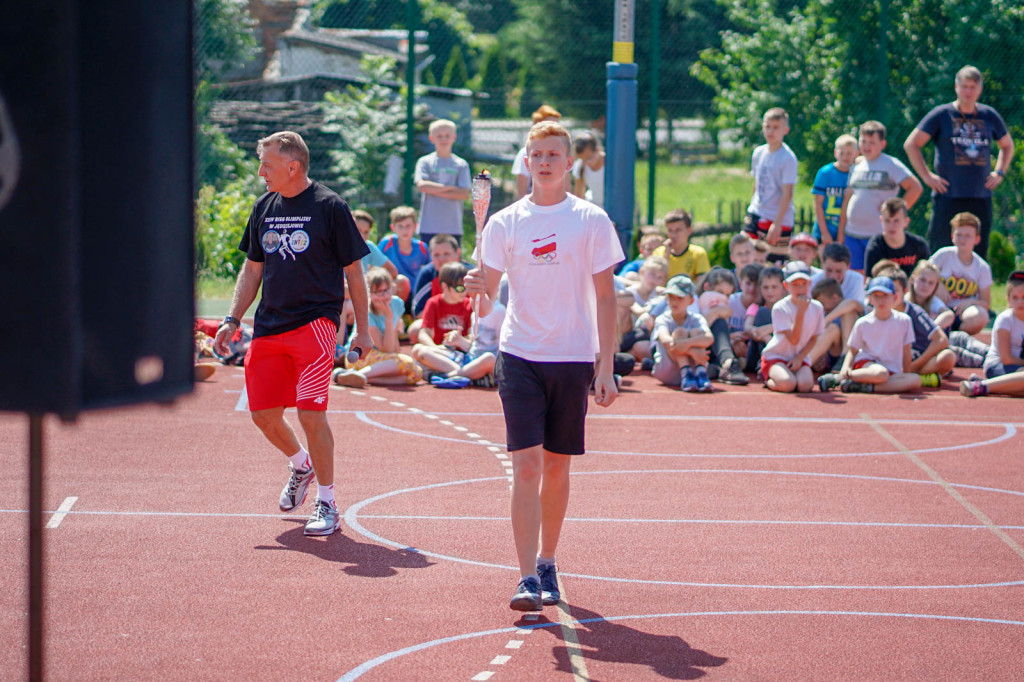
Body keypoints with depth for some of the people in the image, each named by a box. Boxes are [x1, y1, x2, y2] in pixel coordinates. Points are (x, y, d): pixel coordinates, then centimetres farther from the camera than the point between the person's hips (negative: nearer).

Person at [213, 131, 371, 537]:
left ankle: (327, 506, -1)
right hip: (268, 328, 6)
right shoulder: (264, 208, 11)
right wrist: (232, 320, 9)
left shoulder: (330, 207, -6)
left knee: (310, 414, -12)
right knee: (263, 414, 6)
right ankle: (301, 465, 35)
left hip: (314, 323, -6)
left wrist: (362, 331, -2)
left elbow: (354, 274, -1)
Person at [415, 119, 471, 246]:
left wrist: (435, 191, -8)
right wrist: (450, 188, -7)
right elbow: (422, 185, -9)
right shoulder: (424, 162, 8)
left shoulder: (461, 164, 8)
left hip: (453, 226, 1)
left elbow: (464, 194, -3)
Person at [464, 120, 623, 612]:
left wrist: (606, 367, -2)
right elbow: (486, 298, 4)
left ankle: (547, 564, 24)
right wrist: (479, 290, -20)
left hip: (573, 358, 0)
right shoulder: (505, 223, 3)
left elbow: (605, 298, 2)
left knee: (557, 466, 8)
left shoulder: (591, 221, 1)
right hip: (519, 355, 0)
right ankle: (527, 577, -12)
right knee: (526, 466, -9)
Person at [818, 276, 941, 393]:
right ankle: (836, 378, -25)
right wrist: (846, 368, -12)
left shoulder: (904, 321, 5)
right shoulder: (862, 324, 2)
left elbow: (906, 353, 9)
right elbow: (852, 351, 7)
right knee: (881, 373, -39)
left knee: (916, 380, -29)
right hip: (865, 363, -3)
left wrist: (905, 380, 7)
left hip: (892, 370, 3)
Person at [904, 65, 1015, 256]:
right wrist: (927, 176, -6)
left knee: (978, 254, 4)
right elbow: (911, 144, 1)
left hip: (981, 197, 4)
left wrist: (999, 173, 12)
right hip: (948, 196, -4)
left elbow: (1007, 145, 28)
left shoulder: (990, 116, 11)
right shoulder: (941, 115, 0)